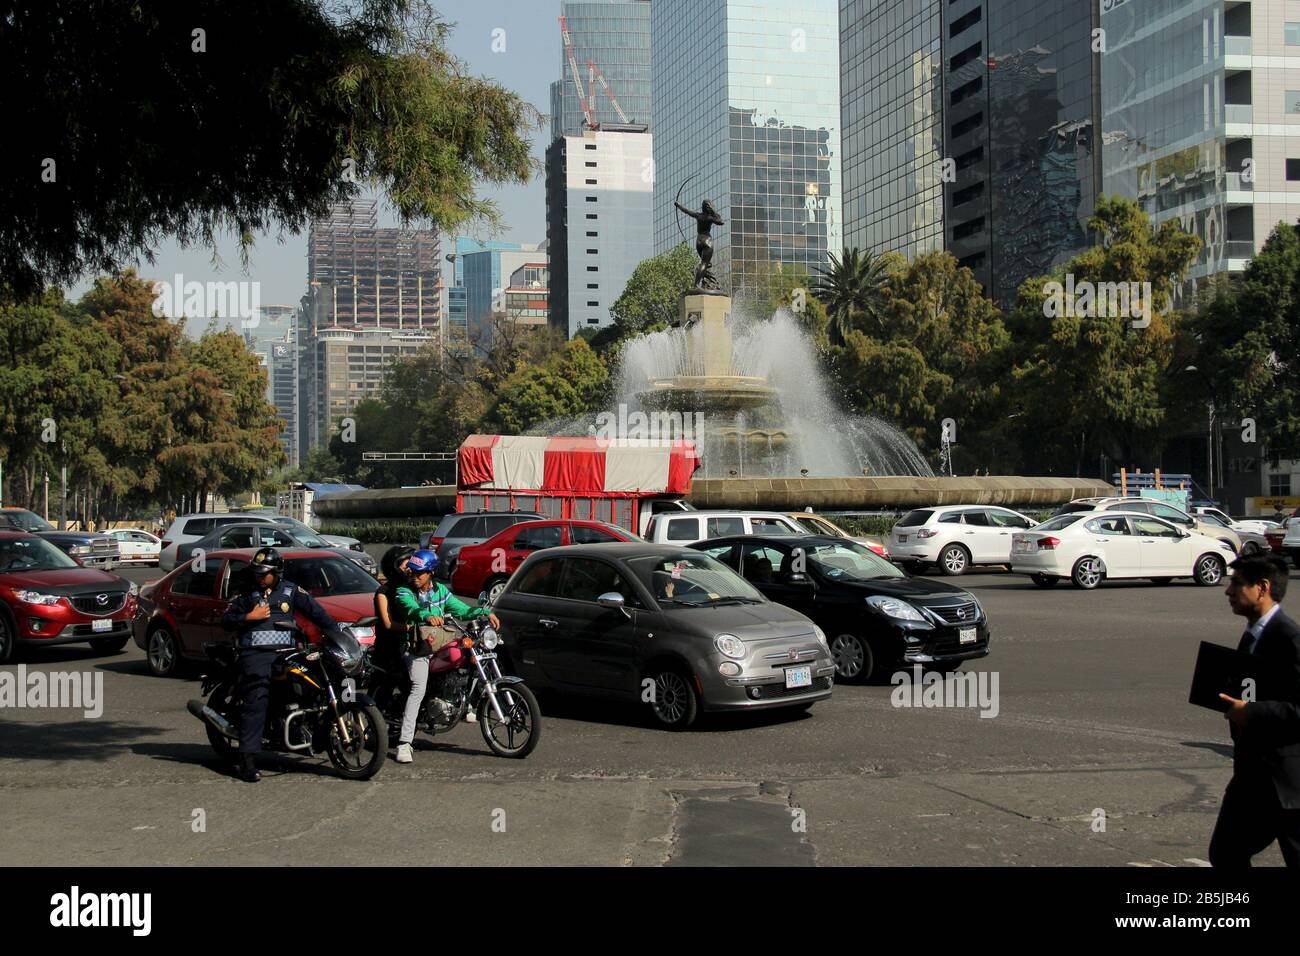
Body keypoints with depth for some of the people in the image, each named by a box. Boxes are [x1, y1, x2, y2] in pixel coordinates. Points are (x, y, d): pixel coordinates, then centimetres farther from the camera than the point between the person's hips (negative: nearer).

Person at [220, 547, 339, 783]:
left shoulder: (290, 591, 14)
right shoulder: (247, 594, 12)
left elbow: (313, 610, 9)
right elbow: (226, 619, 8)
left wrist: (335, 630, 0)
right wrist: (249, 617, -8)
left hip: (285, 652, 3)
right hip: (254, 655, -3)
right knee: (255, 704, -12)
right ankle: (248, 759, -15)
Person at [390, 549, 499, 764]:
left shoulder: (440, 591, 12)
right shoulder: (404, 592, -3)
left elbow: (462, 610, 14)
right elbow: (412, 609, -25)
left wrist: (486, 612, -3)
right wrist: (427, 616, -47)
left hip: (440, 643, 6)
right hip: (416, 647, -6)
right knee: (419, 688, -25)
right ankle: (404, 743, -30)